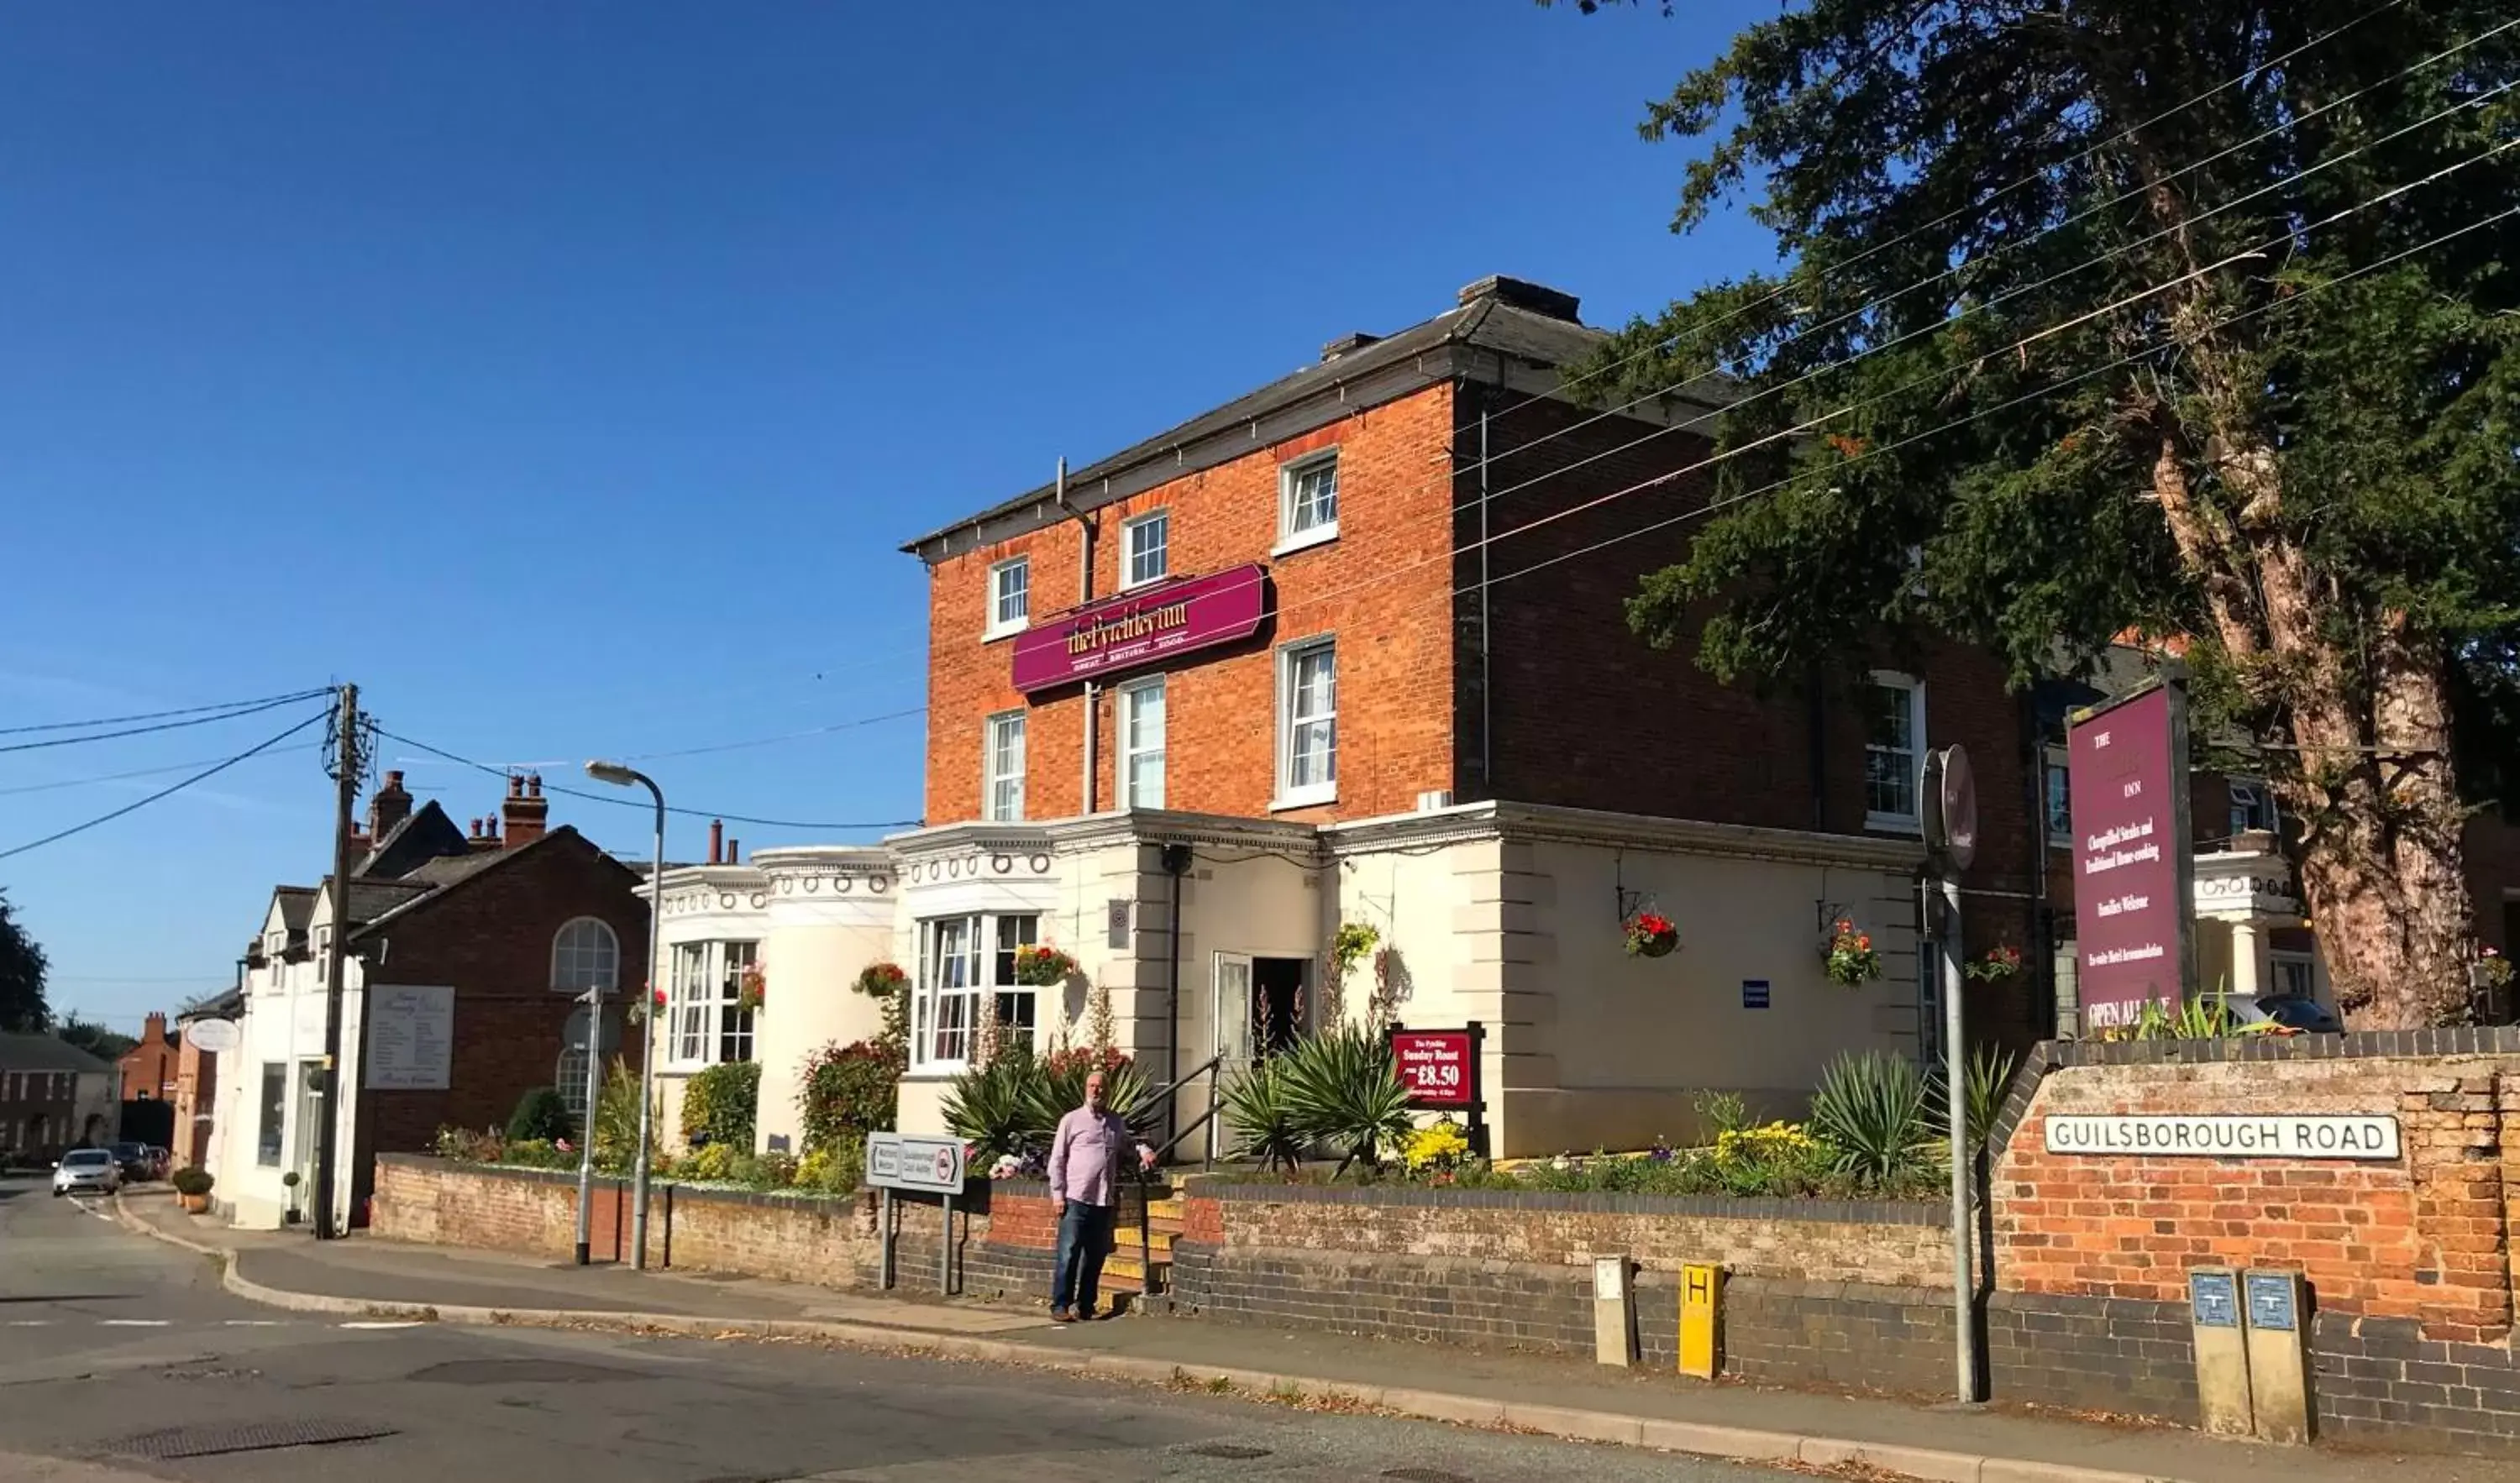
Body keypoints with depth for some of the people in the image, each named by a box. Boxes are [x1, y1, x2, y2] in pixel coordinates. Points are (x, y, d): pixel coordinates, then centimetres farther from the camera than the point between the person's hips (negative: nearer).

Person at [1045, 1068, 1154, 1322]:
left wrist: (1143, 1150, 11)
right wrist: (1057, 1194, -6)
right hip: (1076, 1199, -5)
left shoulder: (1117, 1122, 15)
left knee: (1095, 1257, 8)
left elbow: (1128, 1144, 34)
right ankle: (1060, 1306, -4)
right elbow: (1057, 1159, 1)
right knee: (1069, 1255, -6)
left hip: (1105, 1201, 5)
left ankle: (1085, 1307, 17)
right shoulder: (1072, 1120, 2)